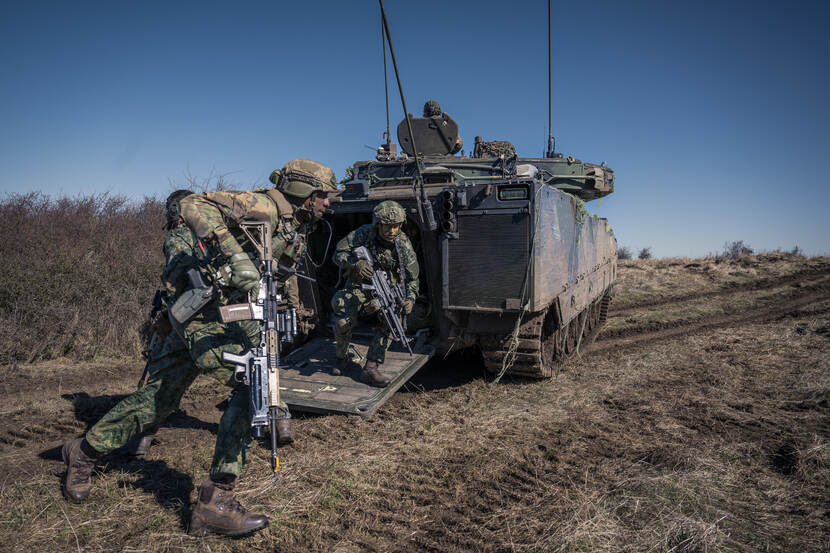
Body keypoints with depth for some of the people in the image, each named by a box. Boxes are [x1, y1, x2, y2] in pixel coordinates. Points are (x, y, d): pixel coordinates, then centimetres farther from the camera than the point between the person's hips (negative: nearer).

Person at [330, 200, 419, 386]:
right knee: (342, 321, -27)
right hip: (358, 289, -1)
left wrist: (410, 299, -19)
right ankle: (342, 358, 5)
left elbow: (412, 278, 1)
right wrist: (356, 264, -28)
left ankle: (371, 368, -23)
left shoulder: (403, 244, -8)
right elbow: (338, 254, -7)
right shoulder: (364, 234, -13)